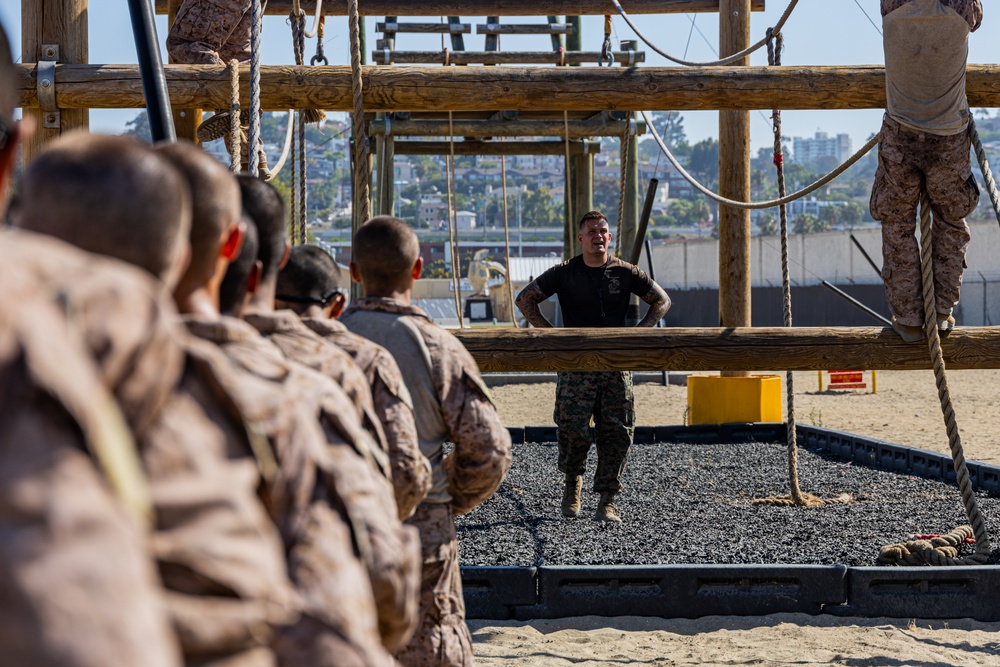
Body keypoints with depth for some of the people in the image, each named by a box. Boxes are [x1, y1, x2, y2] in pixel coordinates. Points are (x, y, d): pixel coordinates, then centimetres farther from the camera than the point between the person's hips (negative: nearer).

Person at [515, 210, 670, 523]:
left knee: (617, 432, -3)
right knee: (572, 427, -11)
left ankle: (607, 503, 5)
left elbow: (662, 300, 15)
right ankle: (573, 480, 18)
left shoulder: (625, 273, 5)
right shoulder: (564, 273, 2)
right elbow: (525, 299, 7)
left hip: (617, 365, 2)